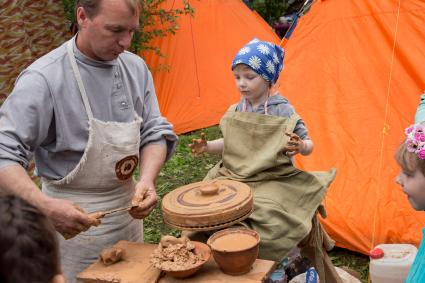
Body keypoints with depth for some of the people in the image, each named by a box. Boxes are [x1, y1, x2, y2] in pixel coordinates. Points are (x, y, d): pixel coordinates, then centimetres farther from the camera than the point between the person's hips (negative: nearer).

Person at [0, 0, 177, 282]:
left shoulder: (136, 67, -1)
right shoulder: (44, 79, -21)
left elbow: (155, 132, 4)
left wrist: (147, 180, -14)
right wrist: (45, 205, -34)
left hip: (127, 206, 6)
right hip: (75, 218, -6)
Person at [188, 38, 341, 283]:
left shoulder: (282, 111, -10)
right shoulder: (235, 111, 6)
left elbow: (308, 145, -5)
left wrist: (301, 146, -28)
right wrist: (207, 146, 3)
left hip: (273, 183, -4)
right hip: (236, 179, 5)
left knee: (267, 213, -30)